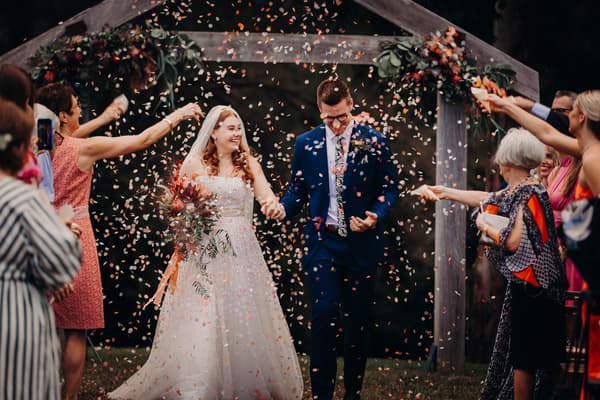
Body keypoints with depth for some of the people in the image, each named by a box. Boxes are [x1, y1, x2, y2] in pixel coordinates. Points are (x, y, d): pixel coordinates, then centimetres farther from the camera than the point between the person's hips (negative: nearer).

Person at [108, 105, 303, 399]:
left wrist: (274, 207, -27)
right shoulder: (194, 164, 2)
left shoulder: (248, 164, 8)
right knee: (201, 322, -4)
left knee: (244, 318, 3)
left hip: (241, 251, 2)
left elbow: (267, 198, -5)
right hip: (204, 251, -2)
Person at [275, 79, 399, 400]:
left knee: (358, 319, 8)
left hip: (361, 242, 0)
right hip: (323, 241, 0)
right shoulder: (306, 144, 2)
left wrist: (376, 216, -16)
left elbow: (389, 187, 3)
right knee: (324, 316, -9)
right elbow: (297, 189, 9)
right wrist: (284, 207, -13)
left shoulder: (373, 141, -2)